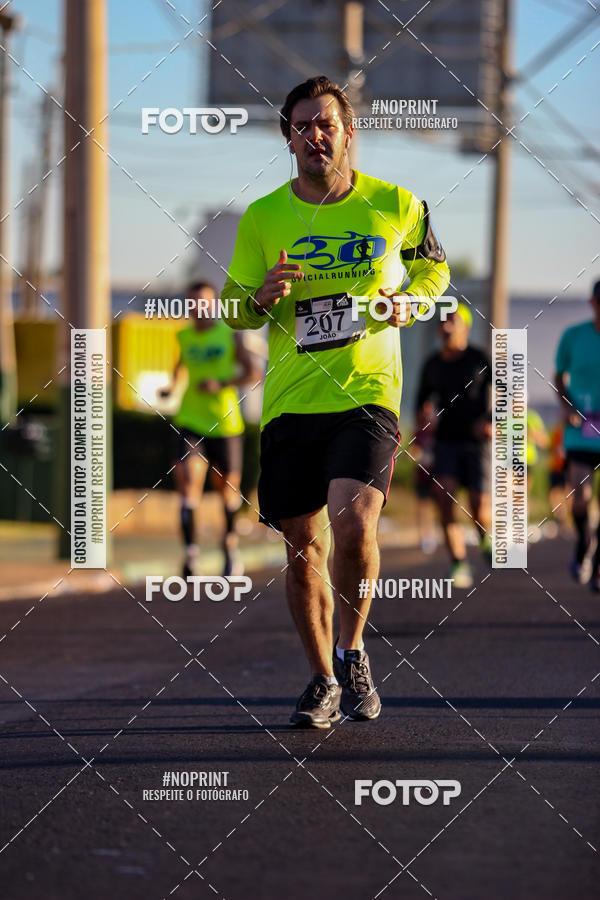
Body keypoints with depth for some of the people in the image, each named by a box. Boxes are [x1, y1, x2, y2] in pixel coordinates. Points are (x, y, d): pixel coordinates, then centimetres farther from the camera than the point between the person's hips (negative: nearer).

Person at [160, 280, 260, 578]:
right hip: (190, 423, 2)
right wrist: (173, 385, 10)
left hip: (224, 424, -1)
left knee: (227, 486, 9)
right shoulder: (184, 336, 8)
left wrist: (221, 384, -17)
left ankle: (230, 543, 37)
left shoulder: (229, 335, -3)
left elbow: (253, 373, -4)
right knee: (186, 480, -18)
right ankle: (190, 555, -23)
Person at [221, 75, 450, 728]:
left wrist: (409, 303, -1)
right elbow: (234, 310, 13)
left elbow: (432, 266, 21)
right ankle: (323, 679, 24)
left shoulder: (396, 206, 2)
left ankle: (352, 650, 1)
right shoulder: (261, 219, 5)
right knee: (303, 545, 6)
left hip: (368, 391, -2)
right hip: (290, 400, 3)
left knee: (353, 525, -23)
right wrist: (261, 296, -10)